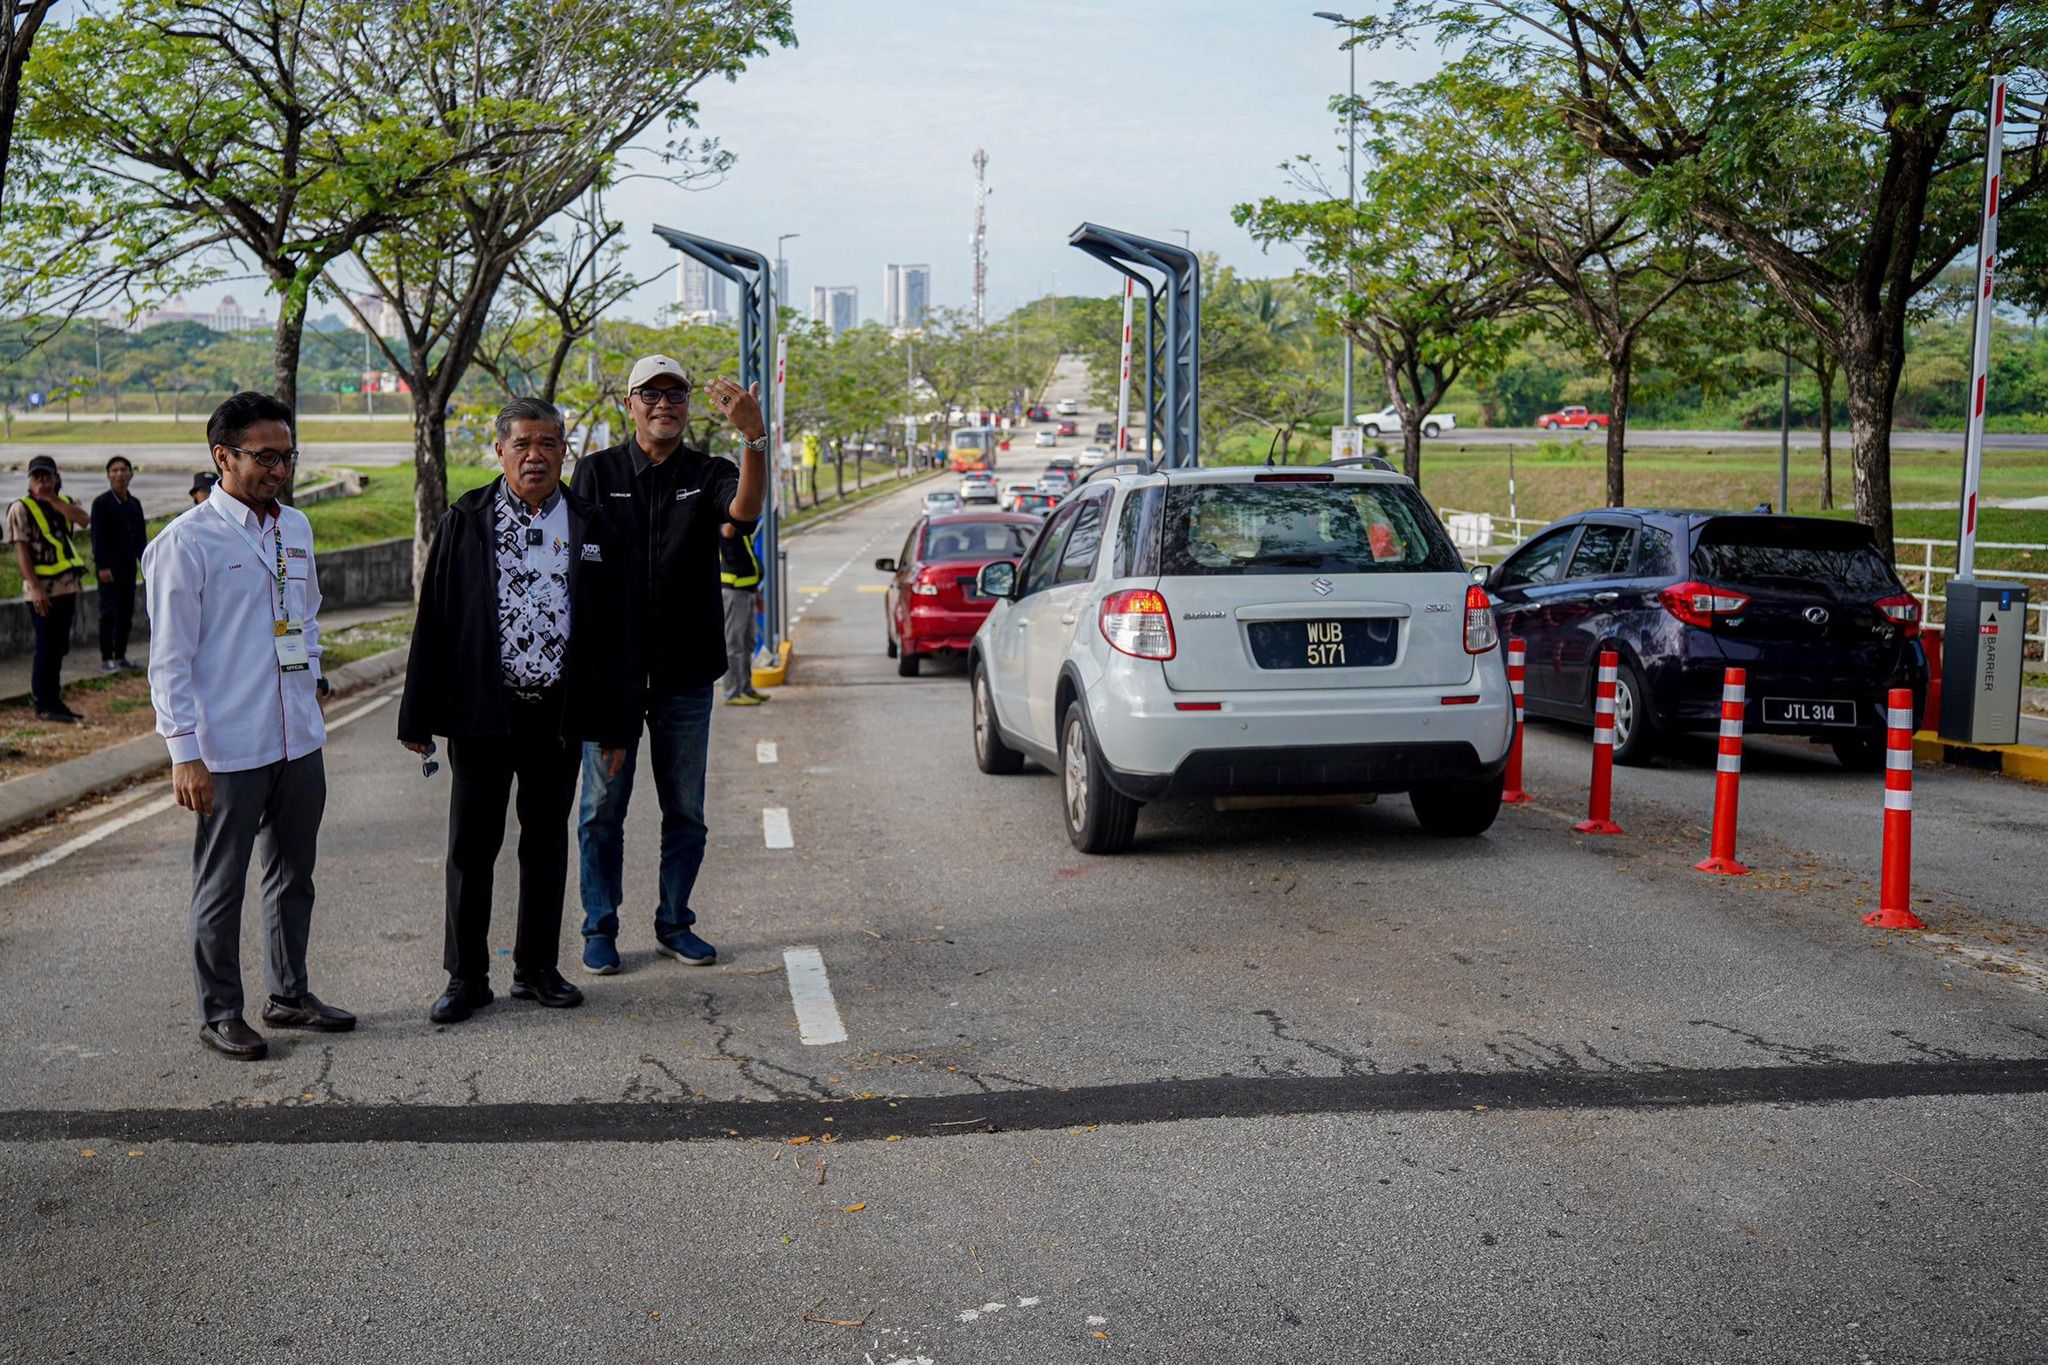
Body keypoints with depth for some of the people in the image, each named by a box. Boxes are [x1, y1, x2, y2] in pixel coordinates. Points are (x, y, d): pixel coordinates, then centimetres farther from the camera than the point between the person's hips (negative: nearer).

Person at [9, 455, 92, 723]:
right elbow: (21, 550, -11)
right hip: (43, 590, -6)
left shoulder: (64, 503, 12)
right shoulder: (21, 509, -4)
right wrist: (35, 587, -19)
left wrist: (52, 499, -12)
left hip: (67, 586, 6)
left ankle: (54, 702, 18)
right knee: (47, 648, -4)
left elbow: (84, 520, -9)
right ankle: (44, 706, 2)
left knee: (59, 648, 11)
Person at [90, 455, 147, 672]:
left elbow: (140, 536, 16)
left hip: (128, 565, 6)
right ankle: (106, 659, -2)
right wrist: (103, 566, -17)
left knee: (126, 613, 7)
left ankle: (120, 657, 15)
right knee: (109, 612, -6)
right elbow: (97, 537, -10)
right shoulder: (101, 503, -6)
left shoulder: (134, 504, 12)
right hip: (109, 566, -6)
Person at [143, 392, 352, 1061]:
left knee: (294, 875, 17)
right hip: (228, 752, -7)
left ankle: (289, 994, 32)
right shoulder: (186, 542, -12)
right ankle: (219, 1013, 19)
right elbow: (170, 658, -12)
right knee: (221, 887, 6)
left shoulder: (296, 528, 9)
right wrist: (185, 752, -16)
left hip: (299, 742, 7)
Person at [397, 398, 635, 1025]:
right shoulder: (465, 521, 0)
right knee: (472, 844, 4)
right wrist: (419, 716, -3)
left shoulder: (592, 526, 4)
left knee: (547, 841, 11)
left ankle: (537, 968, 24)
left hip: (559, 712, 2)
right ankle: (466, 975, 16)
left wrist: (616, 724, 2)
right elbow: (433, 621, 0)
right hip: (482, 712, -1)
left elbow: (614, 631, 6)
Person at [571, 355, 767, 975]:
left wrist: (754, 437, -38)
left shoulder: (708, 474, 4)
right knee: (602, 809, 5)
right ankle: (600, 929, 16)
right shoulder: (598, 471, 4)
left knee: (685, 811, 9)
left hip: (686, 672, 1)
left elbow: (745, 508, -20)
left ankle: (674, 924, 22)